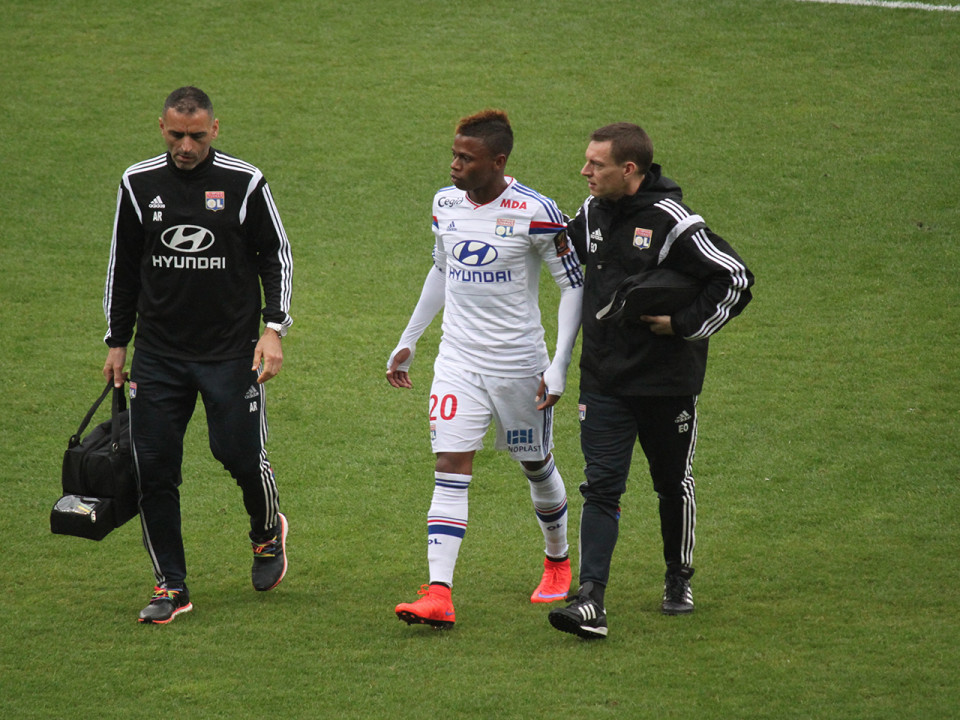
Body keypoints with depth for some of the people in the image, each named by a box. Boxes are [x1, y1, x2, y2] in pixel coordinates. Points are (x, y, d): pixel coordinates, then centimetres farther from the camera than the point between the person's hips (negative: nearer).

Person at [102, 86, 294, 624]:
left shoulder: (244, 183, -4)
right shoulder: (139, 184, 3)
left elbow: (277, 257, 3)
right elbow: (123, 267, 14)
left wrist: (274, 328, -7)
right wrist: (118, 342, 13)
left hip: (233, 351, -2)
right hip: (158, 353, 2)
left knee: (241, 455, -5)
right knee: (154, 467, -3)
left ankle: (269, 531, 29)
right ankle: (172, 588, 8)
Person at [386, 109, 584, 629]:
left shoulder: (535, 213, -15)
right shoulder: (446, 204, 2)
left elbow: (574, 285, -8)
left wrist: (560, 366, -14)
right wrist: (408, 340, 19)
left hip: (519, 364, -3)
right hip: (458, 361, 3)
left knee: (537, 466, 13)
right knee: (450, 469, -10)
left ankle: (558, 562, 40)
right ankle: (438, 595, -18)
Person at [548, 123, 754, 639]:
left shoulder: (673, 223, -17)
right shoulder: (592, 214, 4)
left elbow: (736, 279, -14)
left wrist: (683, 325, -15)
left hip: (667, 380, -4)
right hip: (602, 379, 4)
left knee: (673, 483, 14)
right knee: (601, 487, -6)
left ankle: (678, 582, 34)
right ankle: (590, 600, -14)